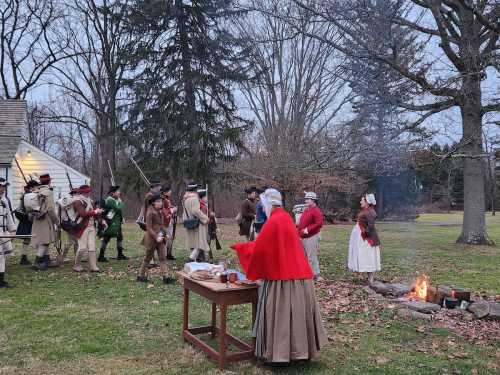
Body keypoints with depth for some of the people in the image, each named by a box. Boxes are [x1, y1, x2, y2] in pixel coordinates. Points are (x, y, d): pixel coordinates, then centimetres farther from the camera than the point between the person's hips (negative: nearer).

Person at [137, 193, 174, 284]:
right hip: (152, 238, -7)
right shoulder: (150, 212, -15)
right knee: (148, 257, 6)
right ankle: (140, 276, 21)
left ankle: (166, 277, 0)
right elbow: (149, 228, -18)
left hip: (160, 237, 7)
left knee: (163, 257, 1)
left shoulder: (160, 212, 10)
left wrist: (164, 234, 7)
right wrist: (156, 237, -22)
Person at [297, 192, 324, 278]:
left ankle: (315, 274, 1)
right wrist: (299, 232, 11)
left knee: (311, 257, -7)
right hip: (303, 238, 10)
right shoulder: (306, 210, 17)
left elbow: (319, 223, -21)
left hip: (312, 237, -9)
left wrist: (308, 229, -22)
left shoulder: (316, 211, -11)